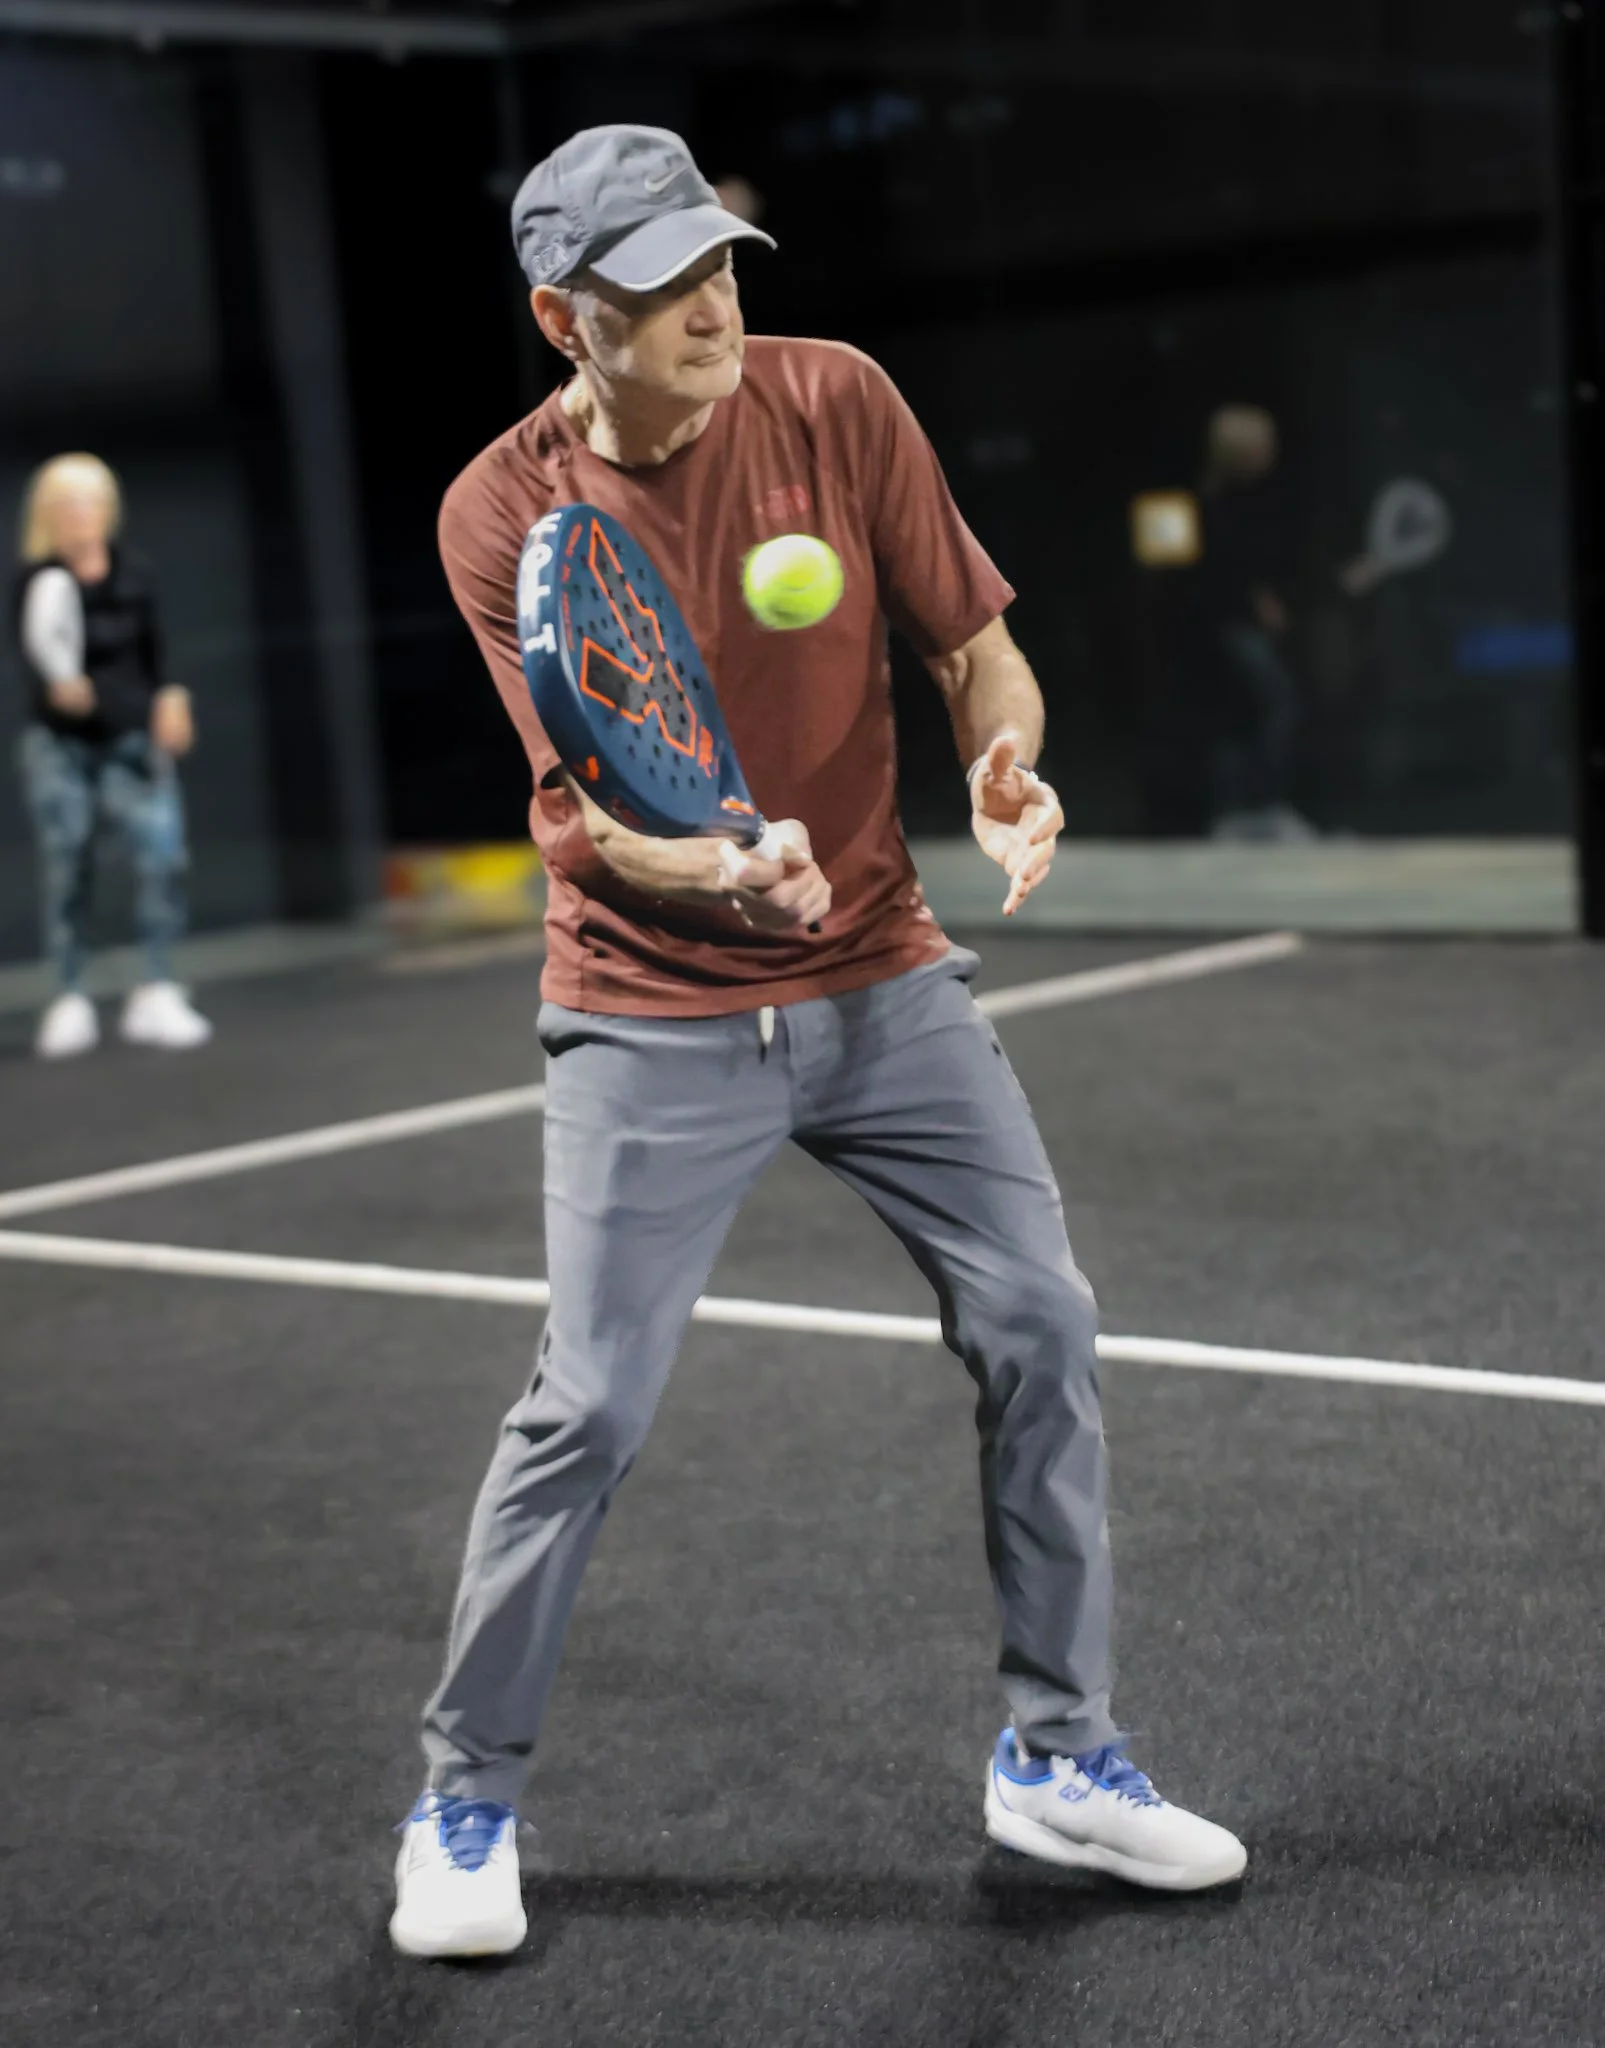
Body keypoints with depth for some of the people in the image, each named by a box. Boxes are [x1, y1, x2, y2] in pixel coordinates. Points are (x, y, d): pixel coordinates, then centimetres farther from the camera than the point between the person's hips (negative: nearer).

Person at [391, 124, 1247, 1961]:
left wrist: (1007, 766, -25)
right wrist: (721, 869, -36)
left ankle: (1055, 1757, 21)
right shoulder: (503, 515, -12)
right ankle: (465, 1801, 13)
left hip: (883, 980, 3)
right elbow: (592, 798, -14)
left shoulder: (837, 401, -7)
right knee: (589, 1404, -9)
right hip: (653, 1016, -3)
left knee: (1039, 1332, 2)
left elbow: (975, 643, -2)